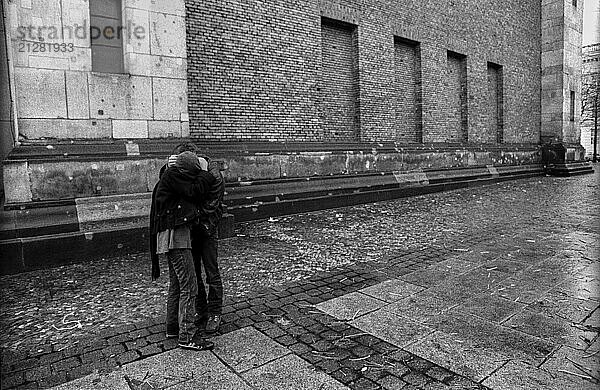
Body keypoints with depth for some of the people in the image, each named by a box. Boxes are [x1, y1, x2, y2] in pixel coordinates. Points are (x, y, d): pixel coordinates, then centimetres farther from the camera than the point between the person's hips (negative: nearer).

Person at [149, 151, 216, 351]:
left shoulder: (170, 176, 19)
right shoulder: (172, 175, -10)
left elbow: (192, 196, 16)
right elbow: (194, 191, -14)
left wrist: (203, 173, 10)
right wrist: (205, 172, -1)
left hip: (175, 235, 11)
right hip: (174, 235, -11)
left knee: (176, 284, 18)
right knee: (189, 286, -9)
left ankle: (173, 326, 29)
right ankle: (187, 336, -5)